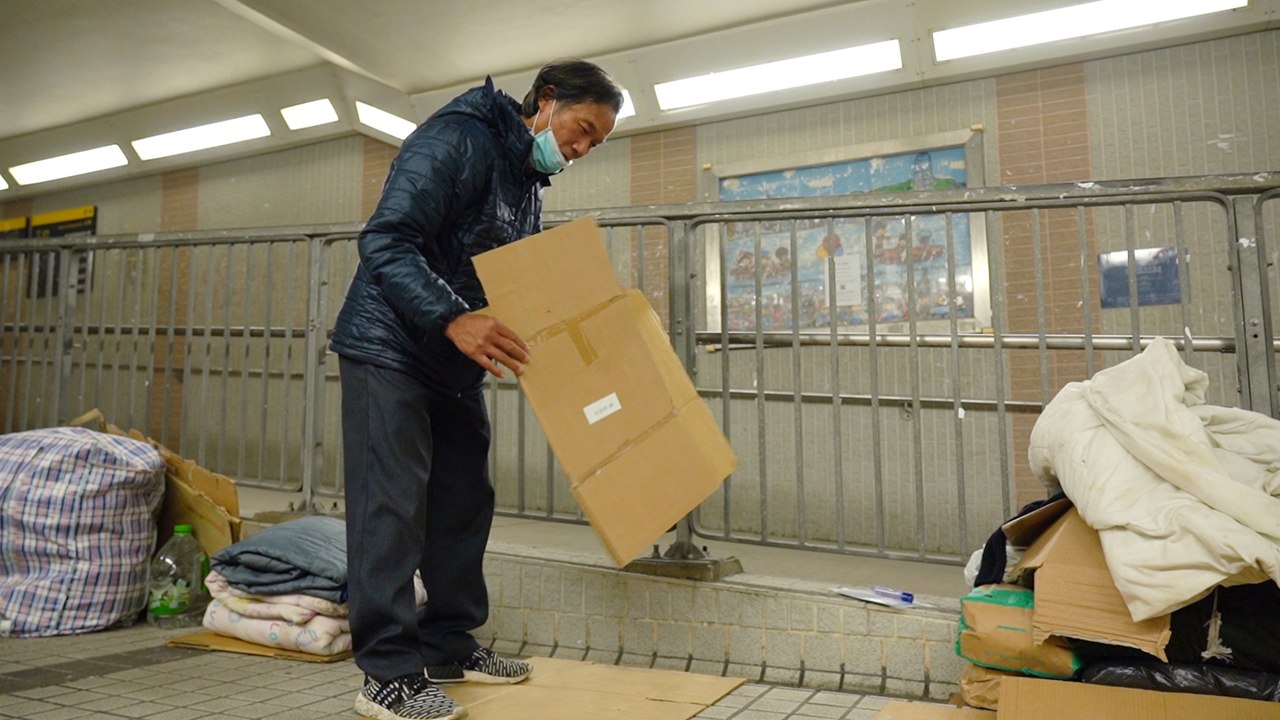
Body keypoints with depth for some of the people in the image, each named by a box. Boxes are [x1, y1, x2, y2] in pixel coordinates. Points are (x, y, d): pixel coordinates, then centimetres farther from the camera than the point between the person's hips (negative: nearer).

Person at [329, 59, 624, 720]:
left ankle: (449, 648, 21)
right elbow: (385, 242, -25)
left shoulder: (528, 185, 13)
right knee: (391, 504, -8)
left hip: (455, 363, 9)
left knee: (464, 500, 9)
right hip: (390, 350, -9)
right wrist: (451, 319, -37)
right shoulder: (457, 139, -15)